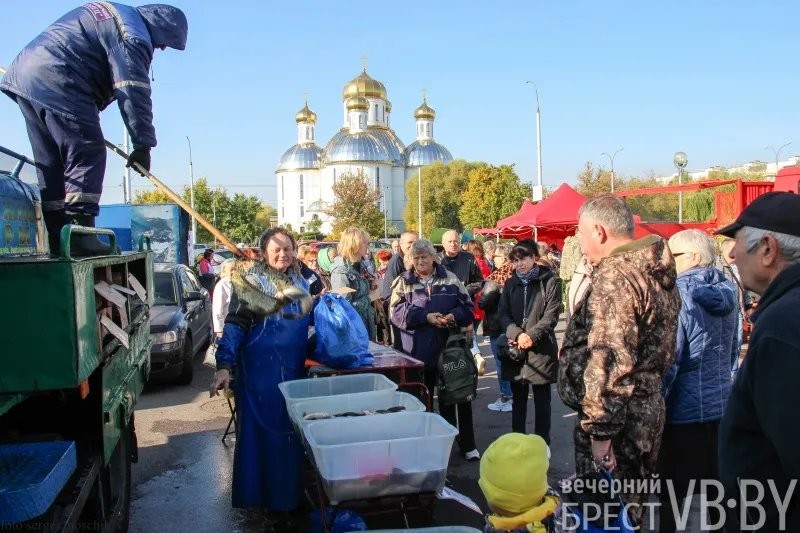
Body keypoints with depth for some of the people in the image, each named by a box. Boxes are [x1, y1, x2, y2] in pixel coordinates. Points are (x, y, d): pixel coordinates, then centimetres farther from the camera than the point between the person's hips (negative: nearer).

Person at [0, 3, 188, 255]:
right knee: (88, 156, -9)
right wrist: (143, 145, -10)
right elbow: (133, 92, -13)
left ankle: (57, 239, 8)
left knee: (51, 163, 9)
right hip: (56, 84, -10)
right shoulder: (133, 34, -7)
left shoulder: (114, 13, 25)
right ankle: (79, 235, -16)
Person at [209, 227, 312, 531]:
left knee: (291, 434, 14)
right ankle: (272, 501, 15)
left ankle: (290, 497, 30)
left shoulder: (301, 283, 9)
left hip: (294, 370, 6)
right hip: (261, 371, -6)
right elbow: (235, 325, -15)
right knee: (264, 435, 2)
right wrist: (224, 365, -25)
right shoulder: (251, 283, -8)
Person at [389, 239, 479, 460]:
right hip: (418, 352, 0)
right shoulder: (404, 282, 3)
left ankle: (467, 444, 19)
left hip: (450, 349, 1)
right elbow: (396, 313, -7)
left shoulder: (450, 279, 6)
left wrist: (454, 316, -15)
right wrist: (426, 317, -18)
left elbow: (468, 307, 6)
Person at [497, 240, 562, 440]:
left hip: (541, 350, -4)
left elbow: (551, 315, -9)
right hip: (515, 349, 4)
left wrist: (531, 336, -20)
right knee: (518, 399, 14)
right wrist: (517, 335, -15)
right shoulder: (510, 283, 10)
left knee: (542, 400, 6)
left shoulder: (550, 281, -3)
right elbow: (503, 314, 3)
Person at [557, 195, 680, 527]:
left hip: (619, 422, -10)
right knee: (630, 508, 21)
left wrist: (600, 430, -22)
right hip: (647, 409, 10)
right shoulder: (657, 270, 12)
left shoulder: (615, 276, -20)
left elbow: (610, 361, -26)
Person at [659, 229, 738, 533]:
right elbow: (733, 350, 16)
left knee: (671, 489, 5)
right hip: (721, 402, 7)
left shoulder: (680, 292, -16)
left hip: (685, 406, -7)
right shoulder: (726, 291, 6)